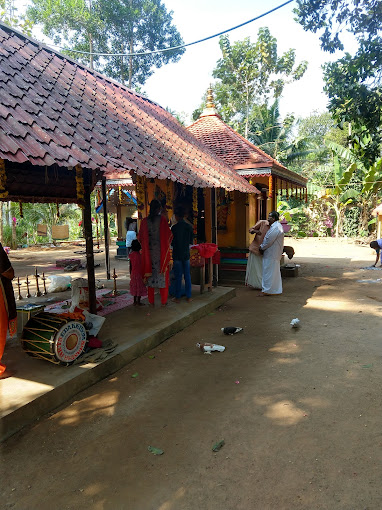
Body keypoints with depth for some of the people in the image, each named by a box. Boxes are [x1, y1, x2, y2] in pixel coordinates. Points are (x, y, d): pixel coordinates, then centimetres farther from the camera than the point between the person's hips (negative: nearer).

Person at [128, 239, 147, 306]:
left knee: (135, 288, 14)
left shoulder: (131, 254, 0)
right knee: (140, 288, 4)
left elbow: (130, 266, 7)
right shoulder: (140, 255, -18)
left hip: (133, 274, 6)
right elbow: (142, 265, -14)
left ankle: (135, 302, 21)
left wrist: (131, 274, 17)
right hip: (139, 274, -6)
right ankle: (138, 302, 9)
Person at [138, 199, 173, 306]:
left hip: (149, 252, 2)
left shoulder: (144, 221, 0)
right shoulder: (162, 219, -8)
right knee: (162, 275, 6)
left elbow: (140, 237, 6)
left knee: (150, 274, 10)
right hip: (161, 252, -2)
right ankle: (163, 301, 11)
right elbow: (169, 235, -7)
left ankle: (151, 301, 15)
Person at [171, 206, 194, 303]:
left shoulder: (174, 227, -12)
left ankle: (177, 297, 9)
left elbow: (171, 242, -8)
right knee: (187, 276, 9)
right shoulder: (189, 227, 2)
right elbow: (191, 242, 9)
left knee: (178, 277, 2)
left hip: (177, 255, -4)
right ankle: (188, 296, 14)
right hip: (186, 254, 4)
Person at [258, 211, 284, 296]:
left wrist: (261, 247, -8)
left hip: (271, 254, -11)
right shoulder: (276, 226, 15)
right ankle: (276, 289, 24)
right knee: (275, 272, 15)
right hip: (274, 253, 11)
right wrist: (262, 246, 11)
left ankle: (266, 290, -1)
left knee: (268, 271, -6)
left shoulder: (275, 227, -20)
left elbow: (269, 240, -22)